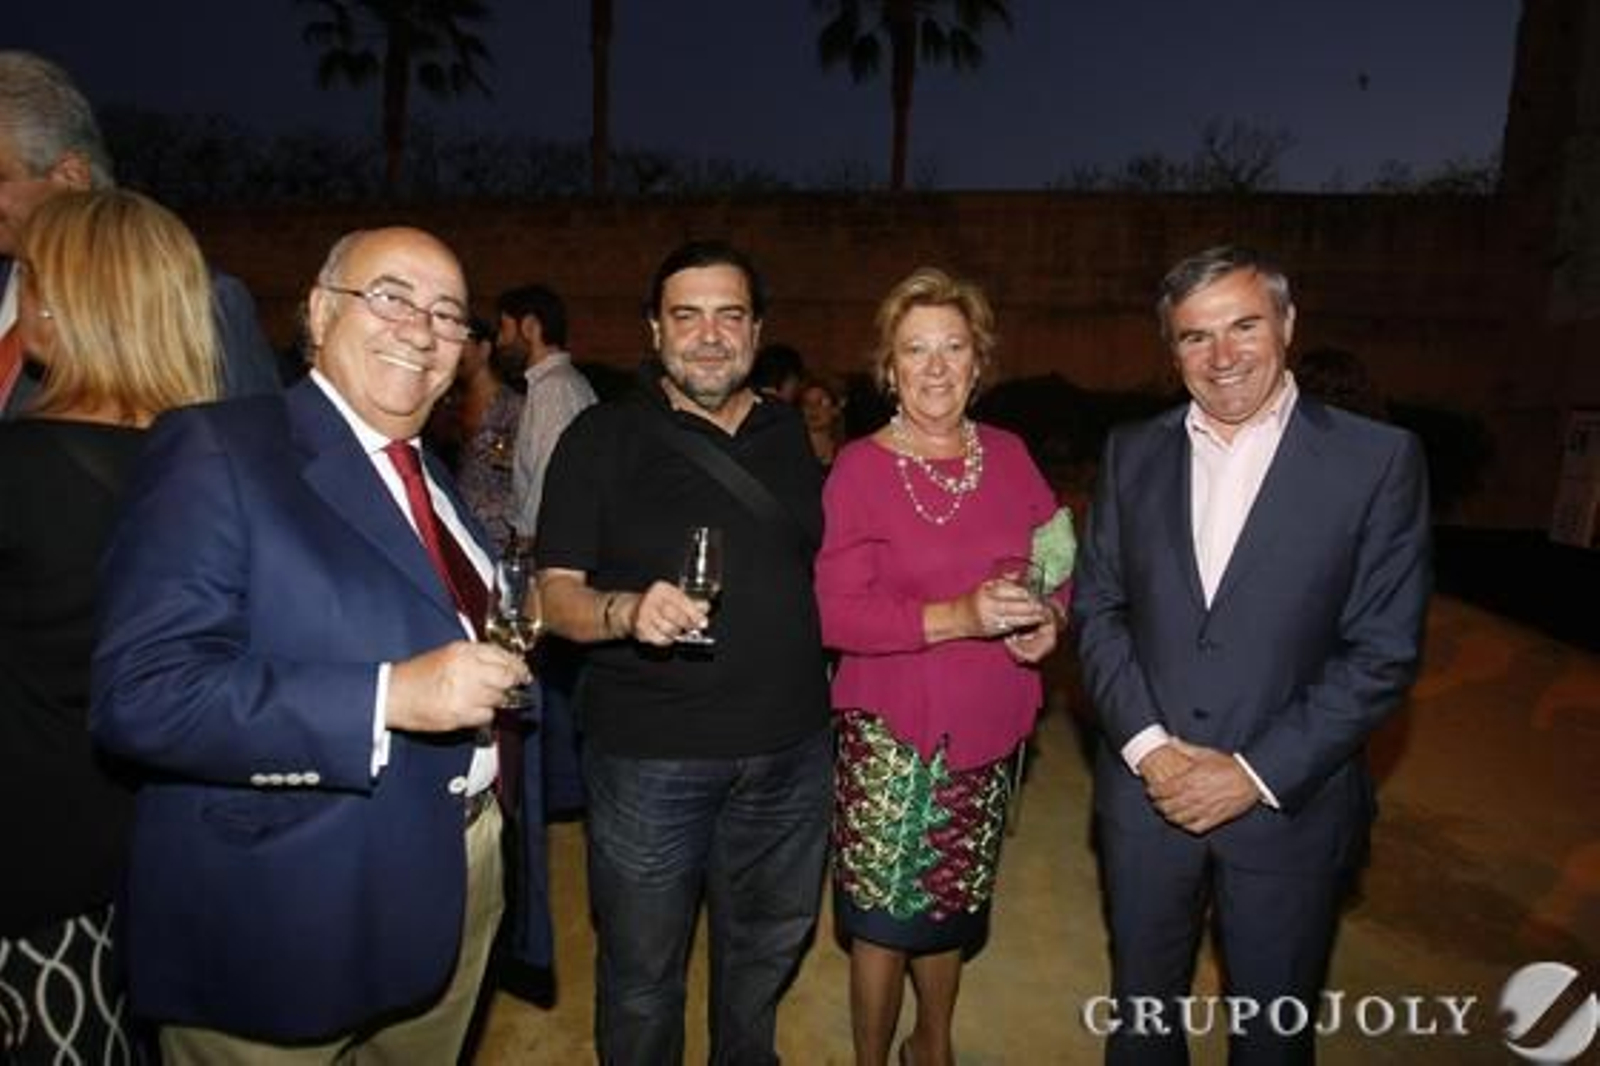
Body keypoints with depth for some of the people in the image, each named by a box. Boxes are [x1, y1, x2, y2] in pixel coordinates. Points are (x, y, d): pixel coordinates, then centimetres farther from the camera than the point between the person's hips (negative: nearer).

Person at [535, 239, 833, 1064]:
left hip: (788, 747, 5)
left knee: (767, 949, 24)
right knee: (642, 972, 14)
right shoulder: (602, 437, -6)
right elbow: (555, 593, -9)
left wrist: (822, 682, 6)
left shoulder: (791, 435, 6)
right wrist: (626, 611, -29)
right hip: (648, 750, -4)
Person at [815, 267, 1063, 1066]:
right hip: (894, 730, -4)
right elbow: (834, 612, -16)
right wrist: (956, 617, -26)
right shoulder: (860, 467, -10)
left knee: (956, 901, 19)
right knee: (885, 914, 7)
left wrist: (1049, 617, -8)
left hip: (991, 723, 4)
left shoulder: (1008, 455, 3)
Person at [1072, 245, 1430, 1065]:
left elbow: (1384, 649, -9)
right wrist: (1148, 746, -10)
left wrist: (1258, 773, -14)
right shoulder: (1132, 453, 2)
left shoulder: (1378, 459, -7)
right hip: (1147, 788, 2)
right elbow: (1097, 607, 1)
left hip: (1288, 804, -2)